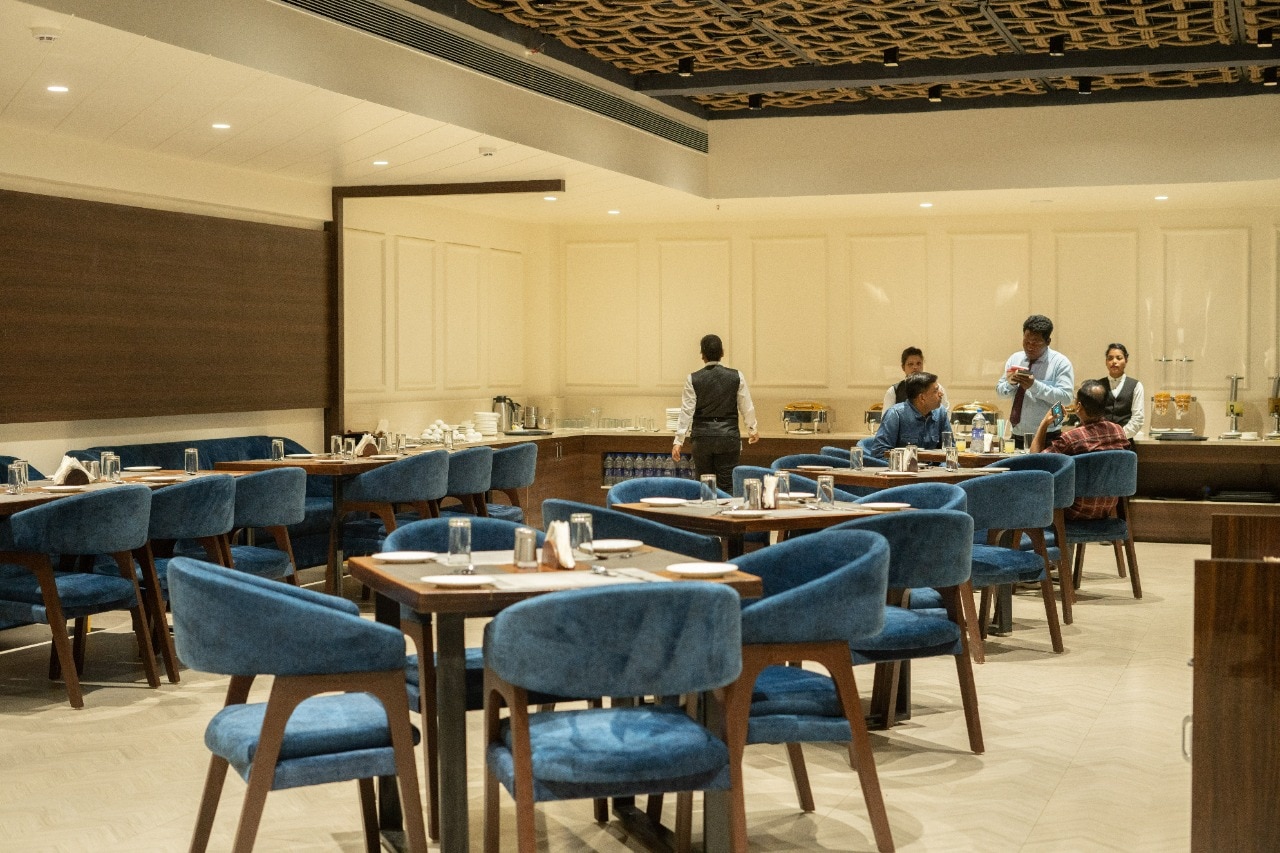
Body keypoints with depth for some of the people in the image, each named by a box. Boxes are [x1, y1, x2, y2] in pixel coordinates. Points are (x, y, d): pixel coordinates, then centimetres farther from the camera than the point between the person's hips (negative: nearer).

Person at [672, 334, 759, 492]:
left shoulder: (693, 379, -4)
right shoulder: (736, 377, -1)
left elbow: (686, 411, -5)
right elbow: (747, 407, 7)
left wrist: (678, 441, -1)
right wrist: (752, 429, 25)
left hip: (703, 436, 0)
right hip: (729, 435, 0)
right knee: (727, 485, 2)